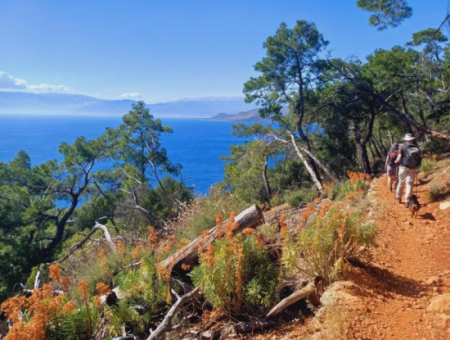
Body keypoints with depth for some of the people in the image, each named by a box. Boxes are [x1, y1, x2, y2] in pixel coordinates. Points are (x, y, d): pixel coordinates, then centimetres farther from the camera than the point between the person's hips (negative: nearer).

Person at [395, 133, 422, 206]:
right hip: (412, 168, 2)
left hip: (403, 167, -2)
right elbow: (420, 157, 5)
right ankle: (407, 201, 0)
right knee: (410, 184, 3)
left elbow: (399, 158, -11)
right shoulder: (416, 147, 3)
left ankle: (398, 197, 28)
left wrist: (396, 161, 9)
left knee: (401, 182, 12)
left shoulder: (403, 146, -7)